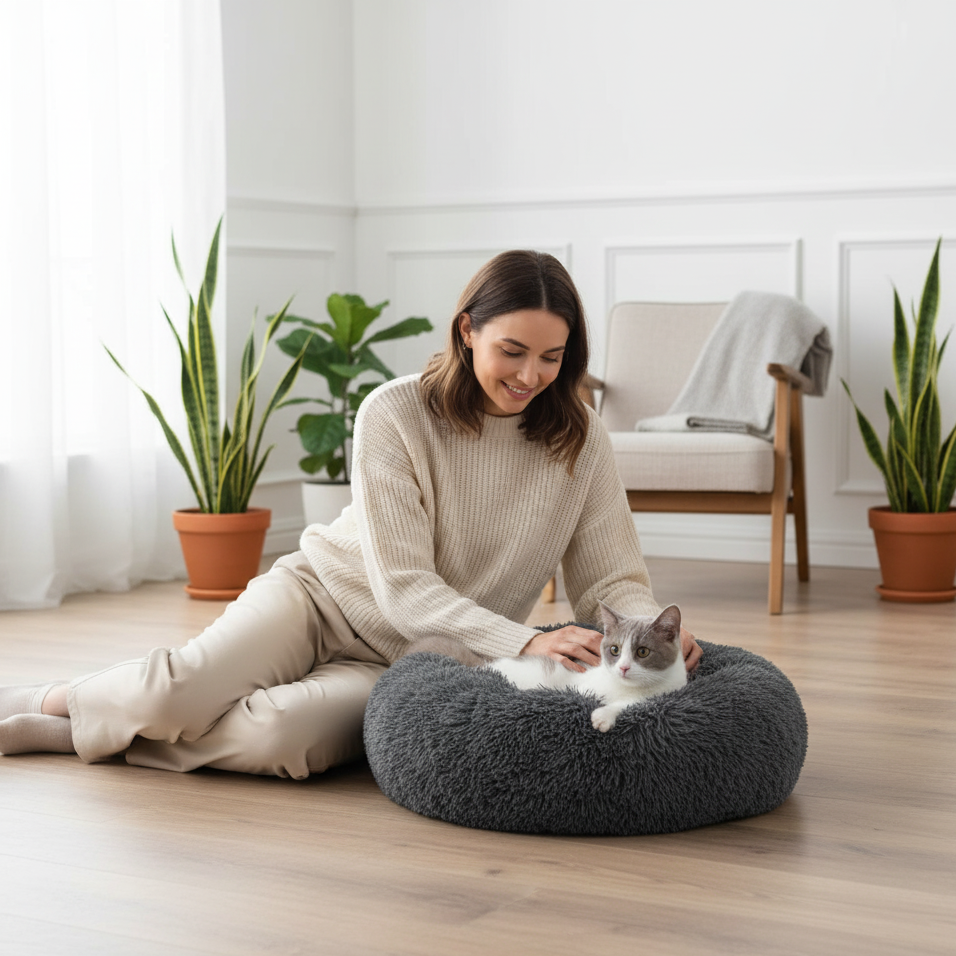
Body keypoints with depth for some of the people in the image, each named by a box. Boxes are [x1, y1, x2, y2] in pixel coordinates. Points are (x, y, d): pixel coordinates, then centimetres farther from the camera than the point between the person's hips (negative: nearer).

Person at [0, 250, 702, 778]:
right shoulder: (394, 415, -16)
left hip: (408, 666, 1)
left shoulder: (580, 439, -5)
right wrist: (524, 642, -33)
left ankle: (64, 732, -9)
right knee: (179, 690, -29)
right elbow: (404, 587, -20)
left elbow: (613, 579, -3)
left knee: (288, 738, -31)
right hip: (322, 596, -1)